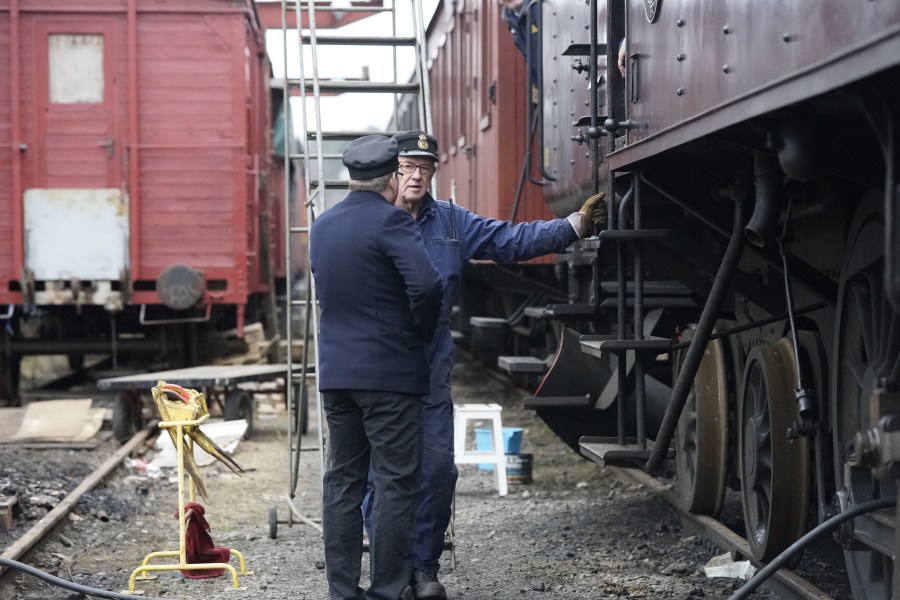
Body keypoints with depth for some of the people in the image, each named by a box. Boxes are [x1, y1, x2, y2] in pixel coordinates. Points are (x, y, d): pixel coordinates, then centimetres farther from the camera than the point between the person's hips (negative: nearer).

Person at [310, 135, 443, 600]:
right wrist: (423, 332, -7)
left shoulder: (322, 225, 12)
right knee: (396, 483, -1)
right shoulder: (390, 221, -13)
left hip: (335, 371, 7)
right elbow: (425, 283, -23)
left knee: (343, 479, 12)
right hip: (389, 373, -7)